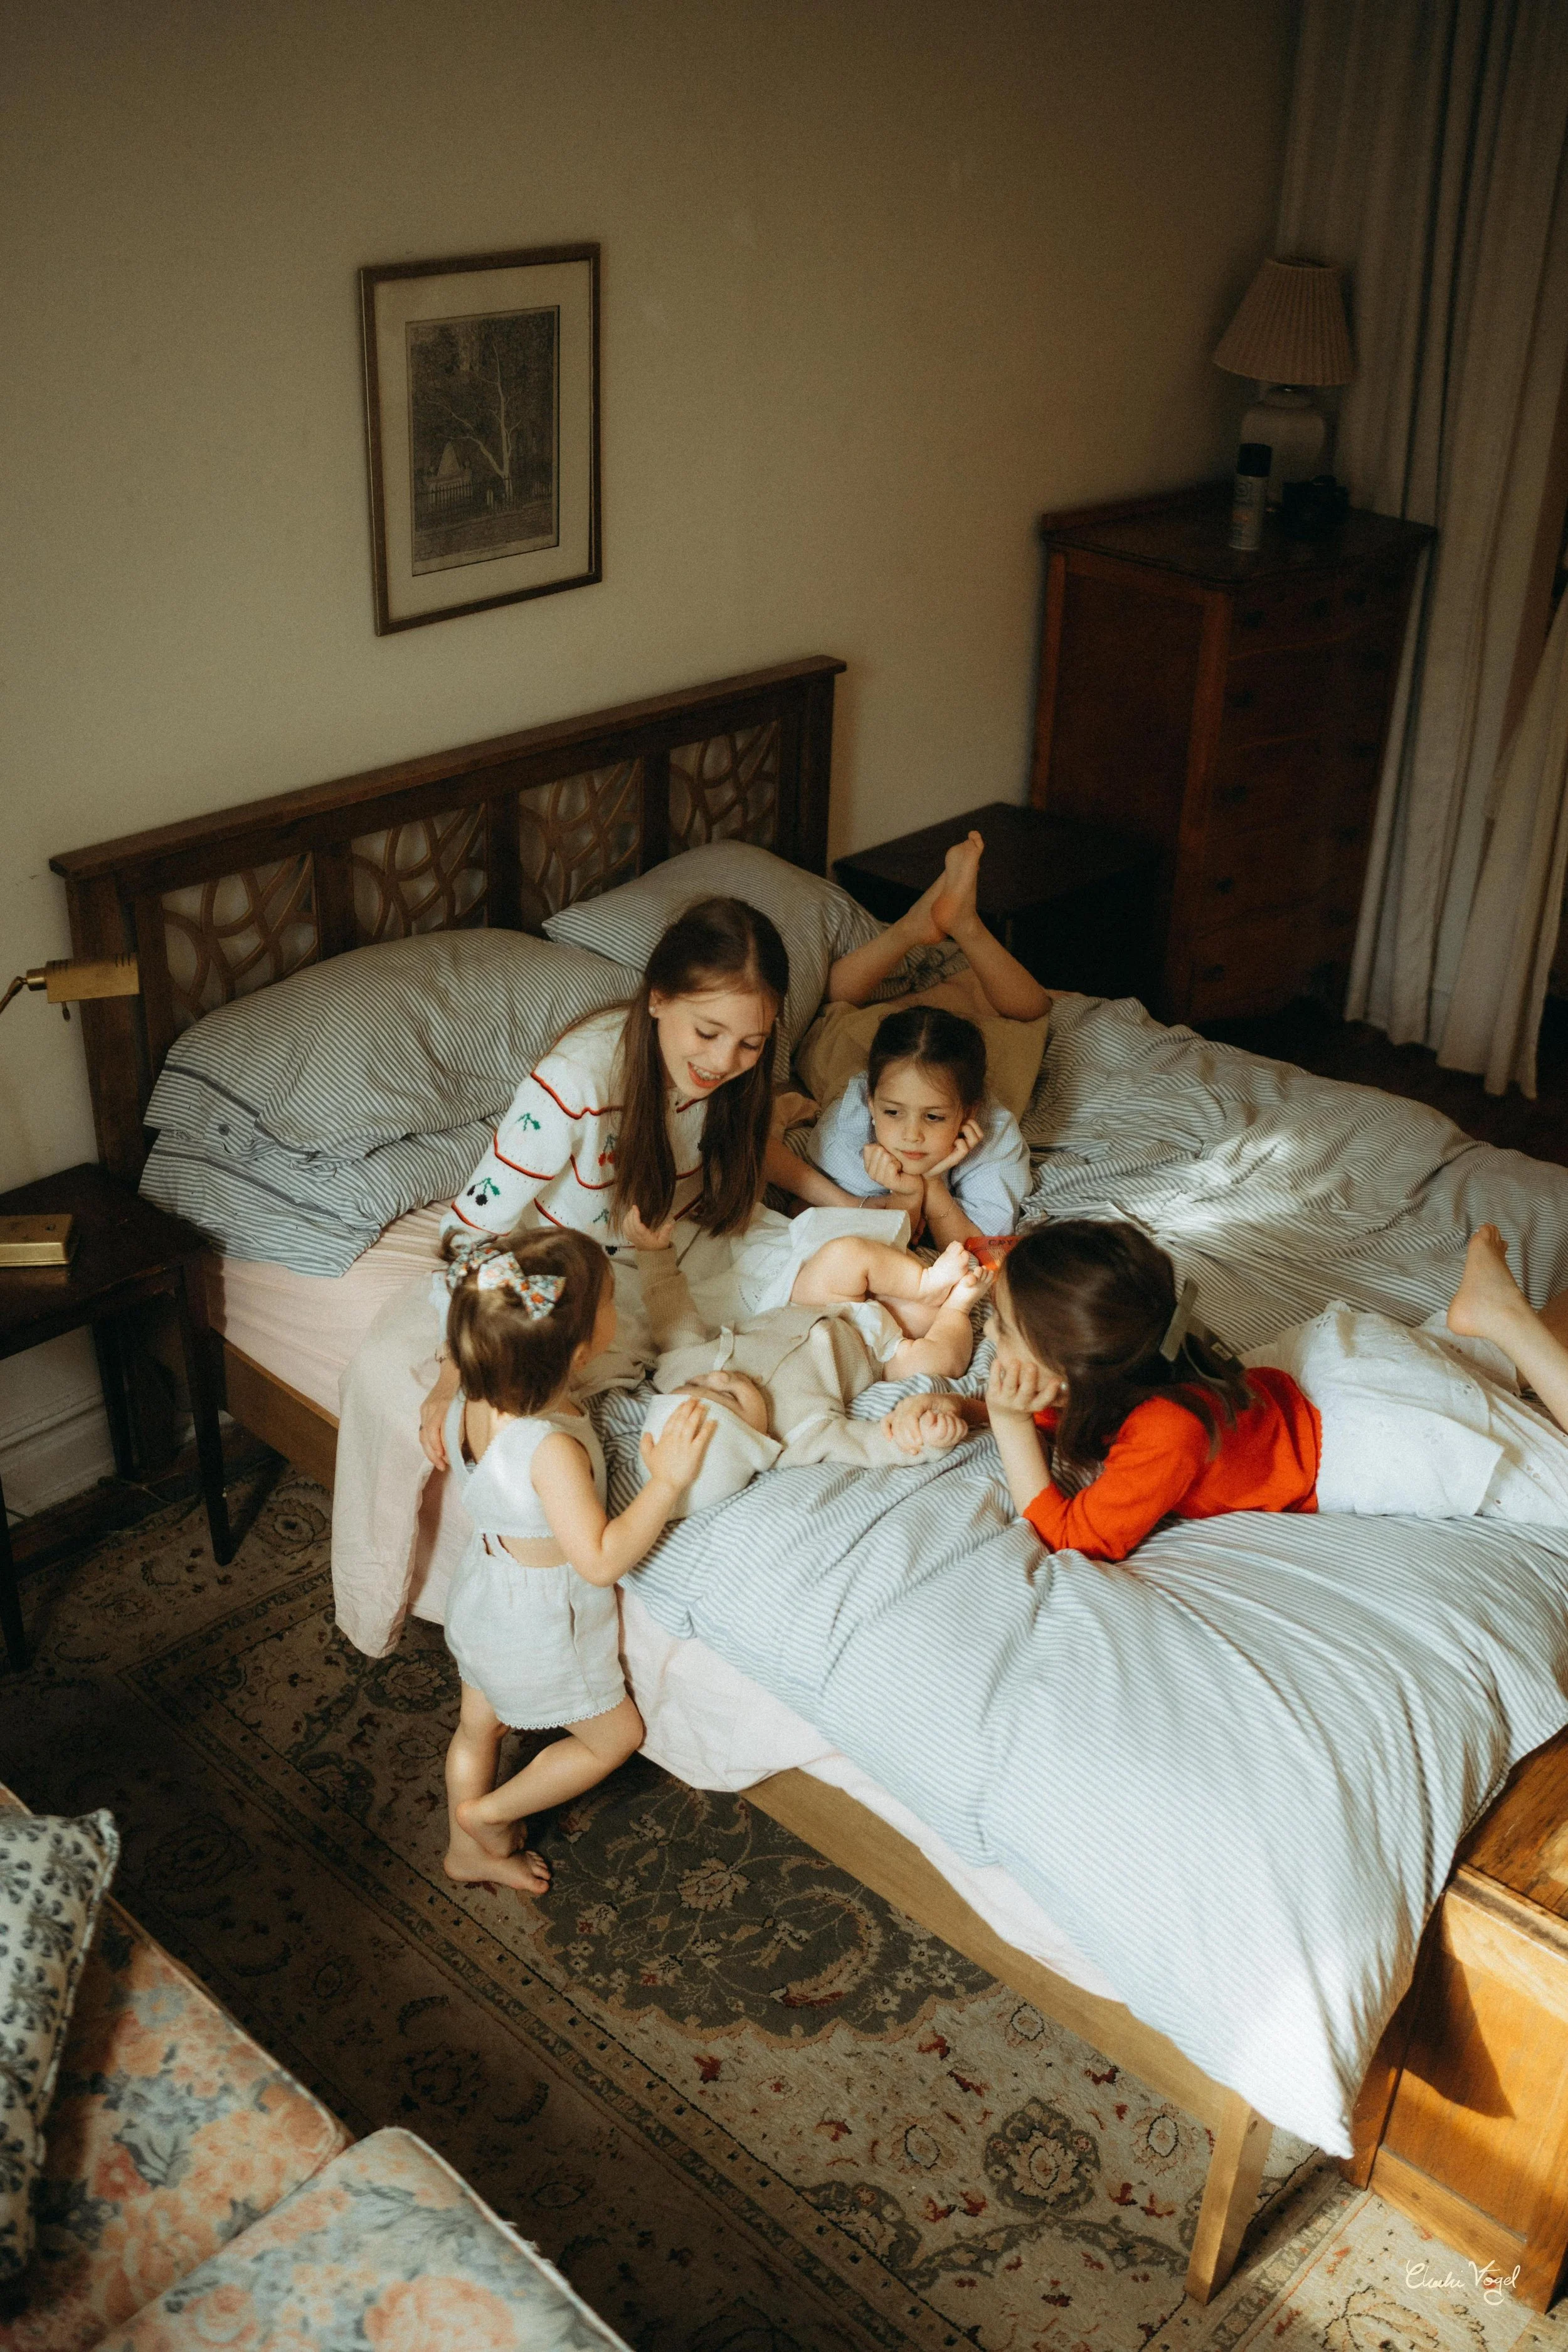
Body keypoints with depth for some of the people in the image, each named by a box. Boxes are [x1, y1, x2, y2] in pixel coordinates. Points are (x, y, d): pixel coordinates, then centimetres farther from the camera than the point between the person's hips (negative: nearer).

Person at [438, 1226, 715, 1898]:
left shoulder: (471, 1399, -16)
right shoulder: (553, 1448, -40)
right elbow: (601, 1559, -35)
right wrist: (667, 1481, -33)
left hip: (480, 1594, 7)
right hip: (541, 1626, -7)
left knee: (478, 1726, 30)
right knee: (615, 1737, 19)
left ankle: (467, 1851, 52)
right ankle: (487, 1815, 32)